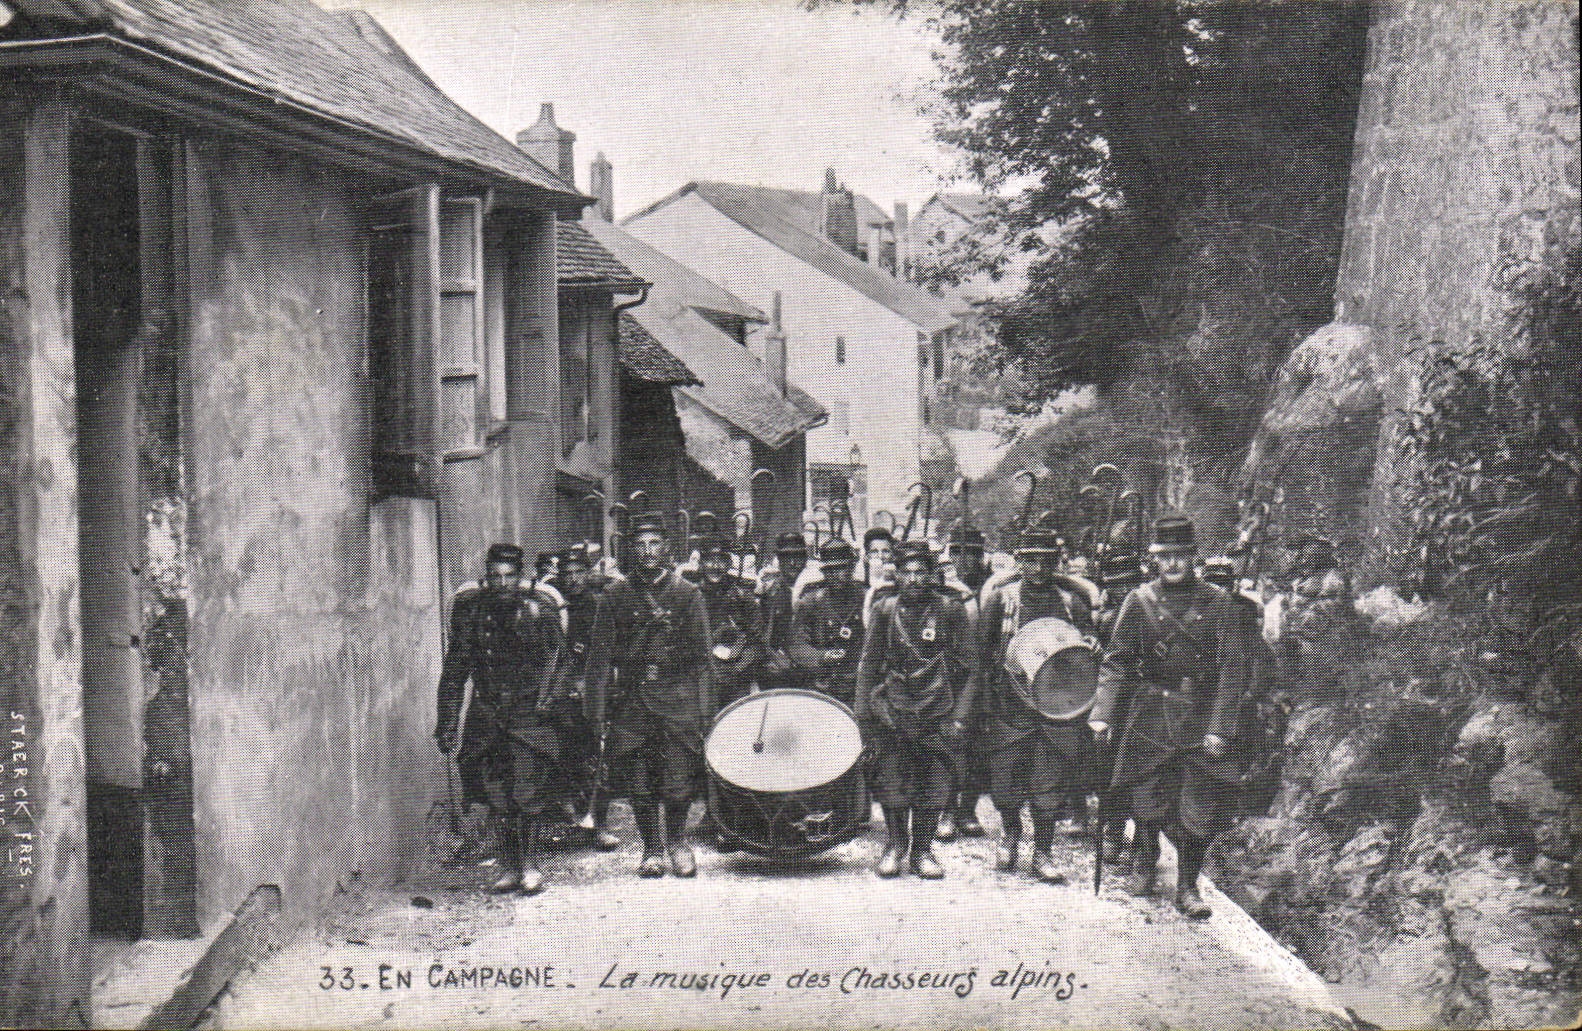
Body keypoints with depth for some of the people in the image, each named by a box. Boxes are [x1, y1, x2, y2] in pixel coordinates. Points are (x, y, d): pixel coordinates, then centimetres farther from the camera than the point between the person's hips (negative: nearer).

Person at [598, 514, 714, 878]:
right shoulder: (616, 594, 10)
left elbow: (701, 656, 5)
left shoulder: (688, 593, 7)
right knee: (638, 781, 0)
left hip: (677, 697, -1)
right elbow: (606, 652, 13)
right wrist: (604, 699, 5)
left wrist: (704, 708, -1)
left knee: (679, 779, -5)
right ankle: (651, 848, 14)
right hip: (631, 697, 1)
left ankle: (677, 841, 17)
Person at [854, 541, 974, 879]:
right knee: (890, 780, 0)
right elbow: (868, 663, 11)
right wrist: (864, 709, 4)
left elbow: (963, 664, 6)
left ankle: (922, 850, 13)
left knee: (934, 782, 1)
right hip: (892, 710, 1)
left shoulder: (949, 610, 4)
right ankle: (894, 845, 17)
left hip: (936, 711, -1)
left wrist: (960, 712, 2)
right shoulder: (884, 610, 7)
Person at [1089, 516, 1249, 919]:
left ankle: (1188, 887, 11)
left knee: (1200, 806, -2)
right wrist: (1102, 714, -7)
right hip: (1150, 715, 1)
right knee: (1146, 799, 6)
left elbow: (1233, 667, -2)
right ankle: (1148, 867, 31)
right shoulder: (1139, 602, 3)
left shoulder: (1219, 603, -1)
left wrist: (1220, 728, -9)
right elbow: (1117, 663, 4)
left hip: (1201, 718, -1)